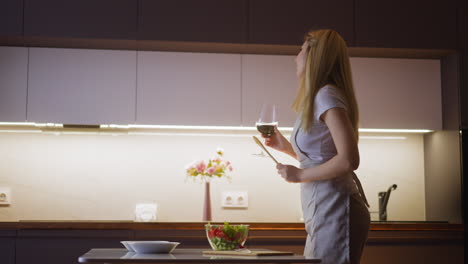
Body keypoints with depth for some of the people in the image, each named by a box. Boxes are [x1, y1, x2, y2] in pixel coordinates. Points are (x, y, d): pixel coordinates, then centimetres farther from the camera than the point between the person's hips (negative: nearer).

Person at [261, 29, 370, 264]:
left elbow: (348, 161, -21)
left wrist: (300, 175, -12)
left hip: (335, 211, -9)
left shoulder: (327, 95, -12)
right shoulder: (319, 97, 17)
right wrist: (285, 146, 19)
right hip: (326, 212, 9)